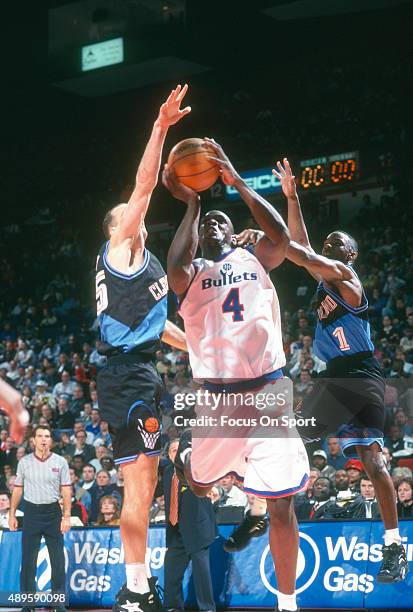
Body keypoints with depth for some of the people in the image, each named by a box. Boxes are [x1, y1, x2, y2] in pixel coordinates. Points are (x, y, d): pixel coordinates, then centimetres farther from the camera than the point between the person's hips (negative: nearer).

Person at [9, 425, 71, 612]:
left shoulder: (60, 462, 2)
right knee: (28, 558, 1)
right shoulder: (24, 462, 5)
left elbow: (66, 490, 1)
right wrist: (12, 514, 4)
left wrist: (67, 516, -7)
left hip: (53, 512, -1)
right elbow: (17, 489, 9)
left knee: (58, 558, 0)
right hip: (31, 511, 1)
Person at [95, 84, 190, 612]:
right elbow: (144, 187, -12)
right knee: (139, 485, -10)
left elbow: (153, 322, 34)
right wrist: (160, 127, -17)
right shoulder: (120, 252, -1)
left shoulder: (134, 264, 24)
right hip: (129, 375, -10)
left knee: (141, 483, 11)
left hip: (132, 374, 10)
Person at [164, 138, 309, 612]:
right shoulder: (190, 272, 8)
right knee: (201, 483, 18)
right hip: (216, 397, 0)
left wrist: (237, 182, -9)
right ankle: (184, 451, 55)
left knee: (281, 506, -3)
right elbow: (175, 266, -17)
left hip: (267, 392, 0)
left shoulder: (254, 260, 12)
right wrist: (191, 204, -8)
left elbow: (281, 237, -10)